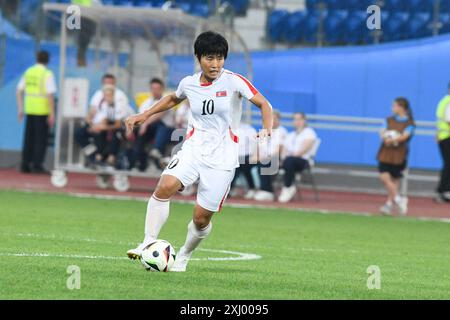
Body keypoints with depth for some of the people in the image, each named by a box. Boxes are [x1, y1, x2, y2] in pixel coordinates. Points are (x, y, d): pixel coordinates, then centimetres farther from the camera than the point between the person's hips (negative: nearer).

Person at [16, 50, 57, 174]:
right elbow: (50, 94, -15)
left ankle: (25, 165, 10)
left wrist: (20, 109, 15)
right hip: (42, 111, -5)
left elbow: (19, 91, 9)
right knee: (41, 139, 1)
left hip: (29, 110, 5)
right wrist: (52, 114, -12)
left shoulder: (28, 72, 8)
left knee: (28, 138, 11)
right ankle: (37, 165, -2)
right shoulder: (47, 74, -10)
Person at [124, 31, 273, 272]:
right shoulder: (189, 83, 5)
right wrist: (145, 115, 22)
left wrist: (266, 130, -25)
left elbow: (263, 104, -7)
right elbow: (173, 99, 28)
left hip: (222, 158, -3)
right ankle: (148, 243, -22)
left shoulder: (233, 81, -8)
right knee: (164, 187, -26)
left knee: (201, 218, -2)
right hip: (193, 150, 3)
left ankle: (183, 256, 25)